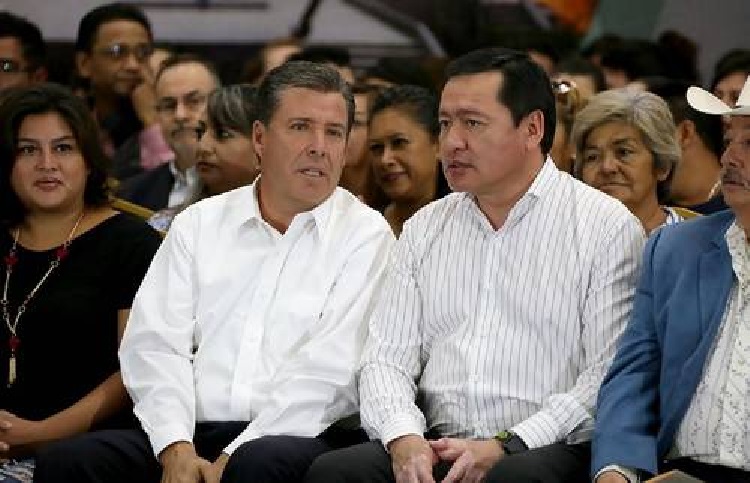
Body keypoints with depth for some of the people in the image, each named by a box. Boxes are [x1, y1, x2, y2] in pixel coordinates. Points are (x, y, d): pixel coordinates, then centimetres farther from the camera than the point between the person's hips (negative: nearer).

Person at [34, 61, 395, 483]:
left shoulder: (365, 234, 5)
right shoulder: (199, 223, 17)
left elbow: (331, 371, -6)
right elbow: (155, 344, 8)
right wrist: (176, 448, -10)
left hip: (302, 436, -4)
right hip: (195, 434, 4)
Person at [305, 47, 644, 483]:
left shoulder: (607, 226, 3)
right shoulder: (424, 228, 19)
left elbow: (609, 378, -6)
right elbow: (387, 358, 13)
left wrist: (506, 447, -16)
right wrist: (404, 438, -8)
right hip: (436, 448, 4)